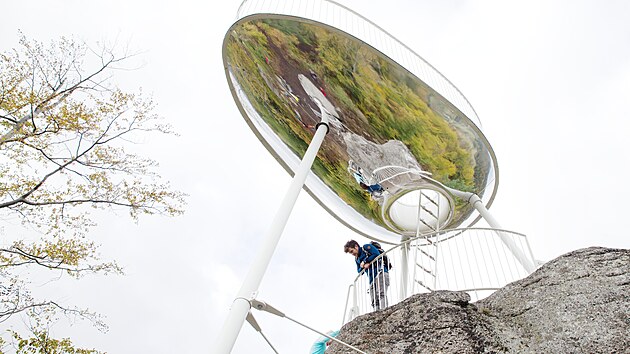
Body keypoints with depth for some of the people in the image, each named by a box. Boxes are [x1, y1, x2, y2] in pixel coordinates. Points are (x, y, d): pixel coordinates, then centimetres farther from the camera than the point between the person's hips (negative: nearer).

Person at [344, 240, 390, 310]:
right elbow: (359, 271, 19)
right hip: (372, 278, 8)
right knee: (374, 301, -3)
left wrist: (365, 261, -6)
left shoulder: (366, 247, 2)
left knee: (381, 294, -22)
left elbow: (377, 254, -11)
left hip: (380, 273, -8)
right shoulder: (357, 259, 24)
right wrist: (364, 266, -3)